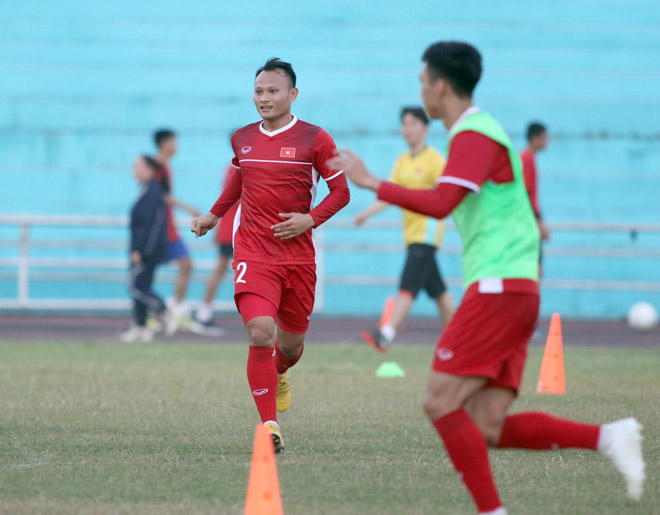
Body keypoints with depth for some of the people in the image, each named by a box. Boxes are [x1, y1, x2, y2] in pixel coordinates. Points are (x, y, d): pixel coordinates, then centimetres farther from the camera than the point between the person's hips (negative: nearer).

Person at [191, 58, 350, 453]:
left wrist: (310, 219, -15)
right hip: (253, 254, 0)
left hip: (298, 255, 0)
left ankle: (279, 375, 50)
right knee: (261, 333, -20)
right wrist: (214, 216, 33)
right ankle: (270, 425, -15)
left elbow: (341, 191, 0)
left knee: (292, 343, 11)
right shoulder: (242, 139, 6)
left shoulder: (314, 139, -4)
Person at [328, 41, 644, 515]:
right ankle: (608, 438, -4)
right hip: (513, 291, 10)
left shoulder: (475, 134, -9)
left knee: (441, 402, -10)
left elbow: (440, 204, -23)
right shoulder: (480, 132, 23)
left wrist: (370, 182, -18)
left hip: (499, 288, -10)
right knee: (487, 430, 1)